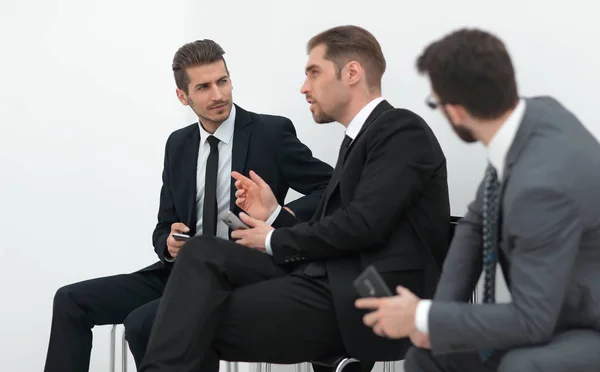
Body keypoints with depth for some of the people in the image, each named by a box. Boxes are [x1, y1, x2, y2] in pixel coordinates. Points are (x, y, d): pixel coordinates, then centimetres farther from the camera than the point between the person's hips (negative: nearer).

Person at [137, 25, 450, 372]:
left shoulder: (403, 130, -5)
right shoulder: (360, 138, 24)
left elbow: (362, 224, -17)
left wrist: (276, 241, -4)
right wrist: (274, 213, 9)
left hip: (364, 301, -9)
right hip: (328, 279, 9)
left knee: (199, 325, -16)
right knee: (202, 253, -11)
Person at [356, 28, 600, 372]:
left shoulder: (543, 183, -33)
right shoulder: (534, 114, -6)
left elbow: (532, 320, -29)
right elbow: (477, 224, 6)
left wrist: (422, 317, -18)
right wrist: (436, 313, -6)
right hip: (556, 315, 9)